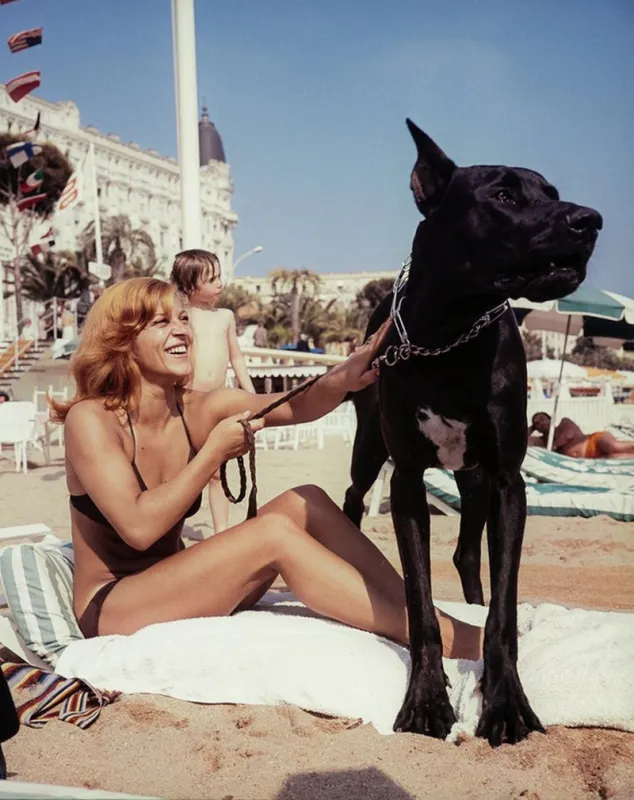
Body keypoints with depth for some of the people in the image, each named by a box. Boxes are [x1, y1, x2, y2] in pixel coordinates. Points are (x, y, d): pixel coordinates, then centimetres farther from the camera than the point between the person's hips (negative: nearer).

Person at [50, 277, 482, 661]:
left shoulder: (196, 410, -1)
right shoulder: (91, 420, -15)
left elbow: (296, 406, -17)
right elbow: (139, 527, -26)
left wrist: (344, 378, -37)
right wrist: (214, 452, -21)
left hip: (174, 592, 6)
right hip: (110, 611, -6)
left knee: (304, 503, -14)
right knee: (275, 533, -26)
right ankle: (457, 641, -28)